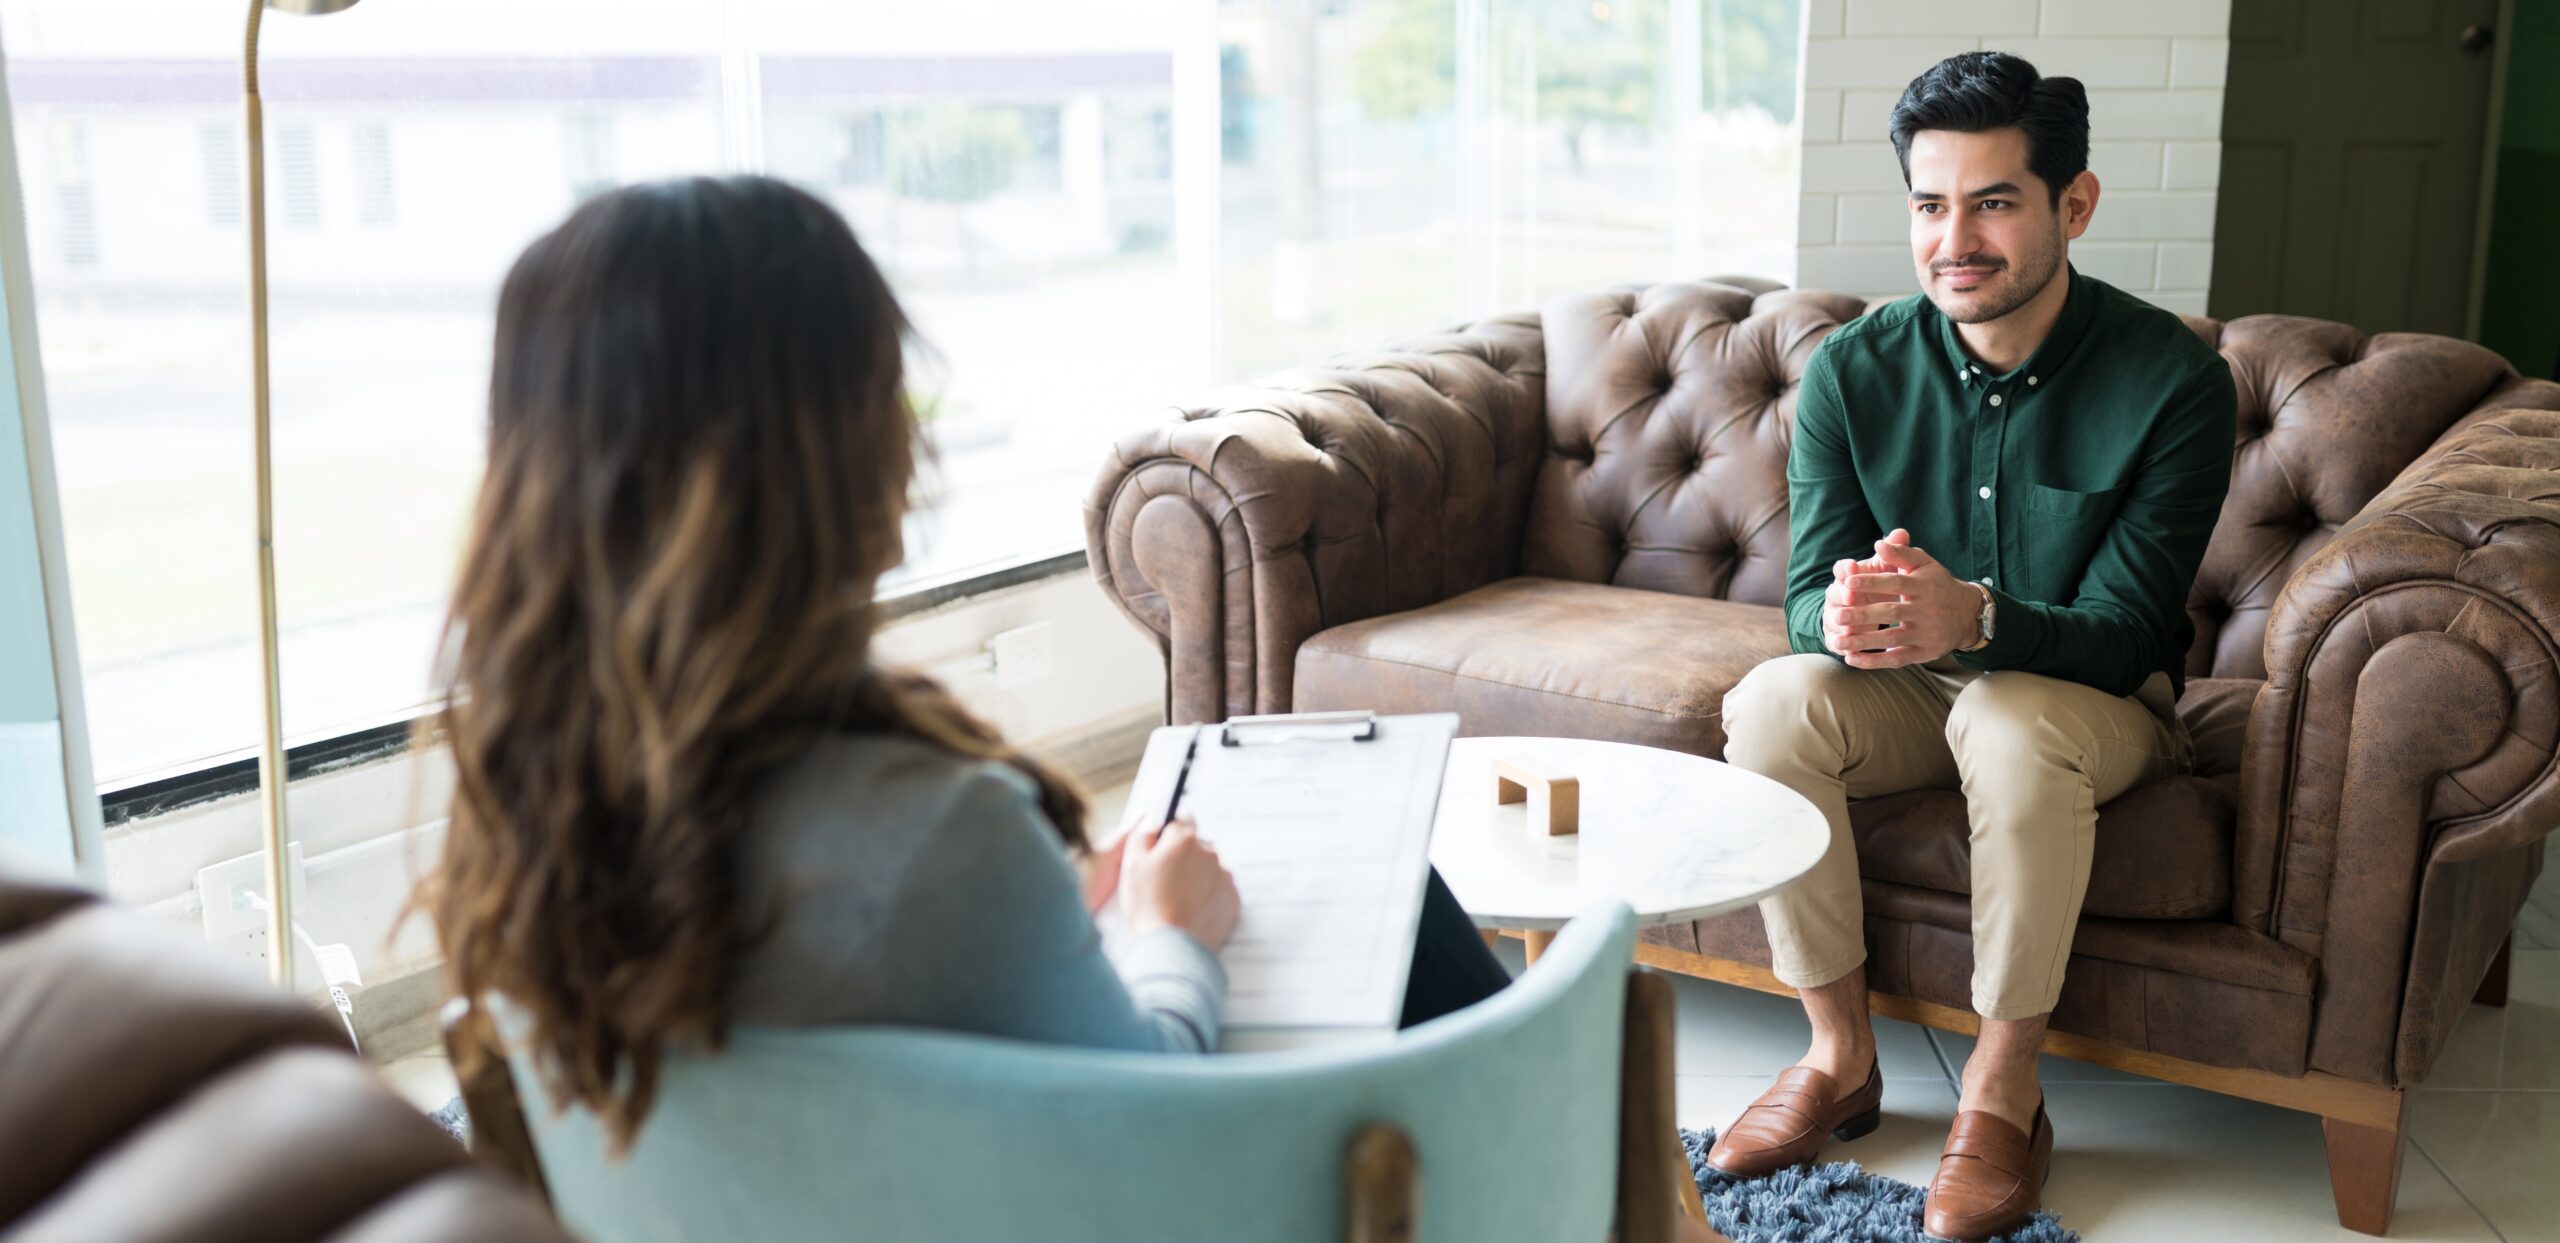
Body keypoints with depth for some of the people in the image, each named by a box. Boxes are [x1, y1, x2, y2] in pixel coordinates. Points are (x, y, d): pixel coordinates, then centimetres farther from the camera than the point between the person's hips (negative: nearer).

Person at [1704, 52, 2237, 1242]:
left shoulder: (2174, 379, -18)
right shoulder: (1853, 369, -10)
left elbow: (2123, 637, -22)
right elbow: (1807, 595, -11)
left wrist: (1975, 617, -44)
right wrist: (1843, 619, -39)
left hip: (2097, 699, -3)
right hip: (1912, 692, 3)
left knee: (2012, 724, -36)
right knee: (1772, 702, -27)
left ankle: (2004, 1093, -18)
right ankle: (1840, 1056, -11)